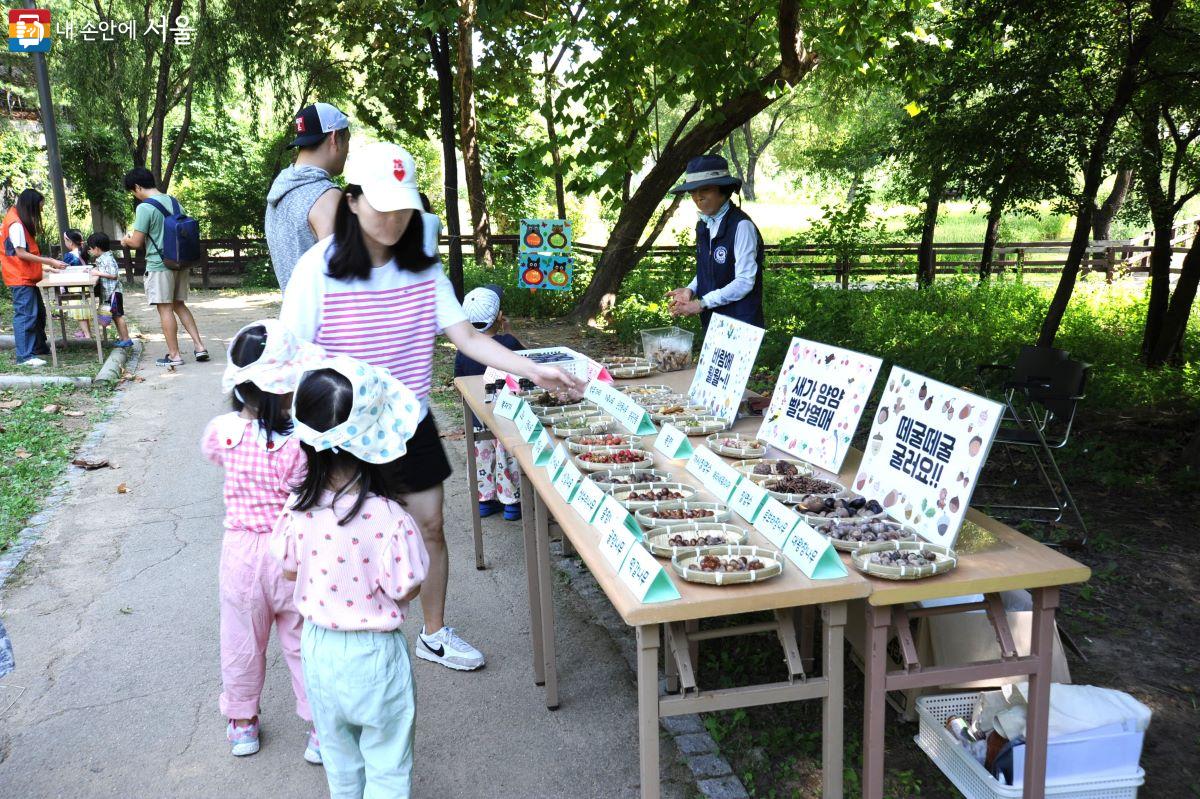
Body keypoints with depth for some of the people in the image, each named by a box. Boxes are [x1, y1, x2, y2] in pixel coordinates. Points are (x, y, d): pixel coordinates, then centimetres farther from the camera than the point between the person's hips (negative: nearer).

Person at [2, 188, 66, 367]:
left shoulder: (21, 223, 14)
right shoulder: (16, 224, -15)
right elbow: (20, 253, -19)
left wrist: (43, 267, 14)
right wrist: (49, 261, -18)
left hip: (27, 278, 10)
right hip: (20, 279, -10)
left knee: (38, 312, 17)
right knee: (25, 315, -9)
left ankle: (40, 347, 29)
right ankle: (24, 356, -8)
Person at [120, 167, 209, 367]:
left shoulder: (144, 207, -13)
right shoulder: (173, 201, 8)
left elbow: (137, 242, -13)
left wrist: (126, 241, 10)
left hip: (159, 264, -7)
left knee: (165, 308, 0)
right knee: (179, 305, 15)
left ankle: (174, 355, 4)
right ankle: (199, 346, 9)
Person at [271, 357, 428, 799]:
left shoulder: (299, 508, -16)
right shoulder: (389, 519, -30)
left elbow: (291, 571, 0)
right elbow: (405, 592, -19)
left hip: (319, 647, 5)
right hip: (373, 655, -5)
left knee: (339, 756, 29)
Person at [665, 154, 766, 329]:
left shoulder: (741, 226, -16)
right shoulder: (703, 226, 8)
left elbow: (744, 282, -19)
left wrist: (701, 304, -18)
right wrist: (690, 289, -2)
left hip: (741, 326, -7)